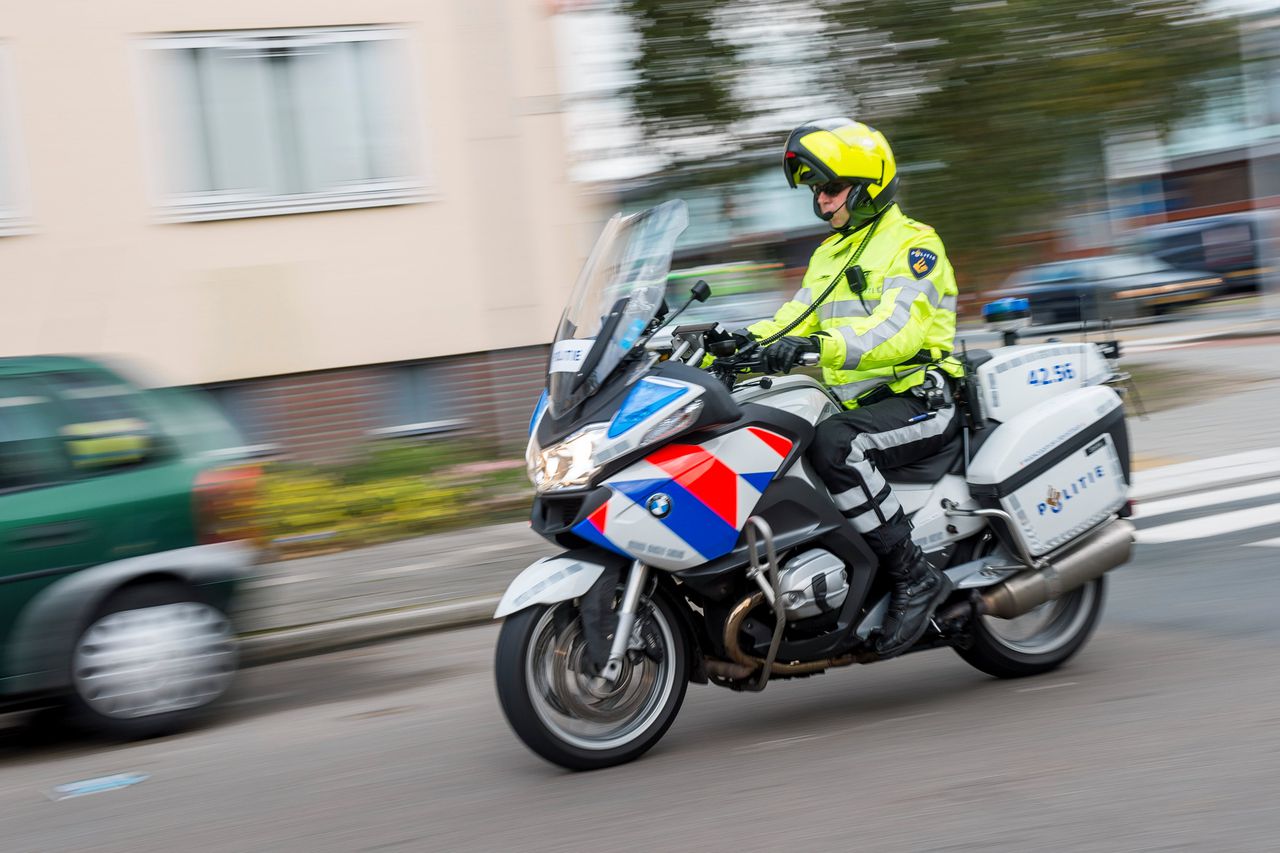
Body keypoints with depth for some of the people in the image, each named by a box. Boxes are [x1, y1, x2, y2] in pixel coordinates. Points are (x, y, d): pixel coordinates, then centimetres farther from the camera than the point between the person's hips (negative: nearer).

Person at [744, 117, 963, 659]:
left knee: (832, 446, -35)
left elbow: (900, 330, -23)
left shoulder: (913, 244, -6)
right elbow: (790, 321, 15)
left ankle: (915, 577, -27)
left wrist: (821, 345, -39)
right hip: (857, 404, 8)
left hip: (921, 401, -8)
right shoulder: (829, 255, 21)